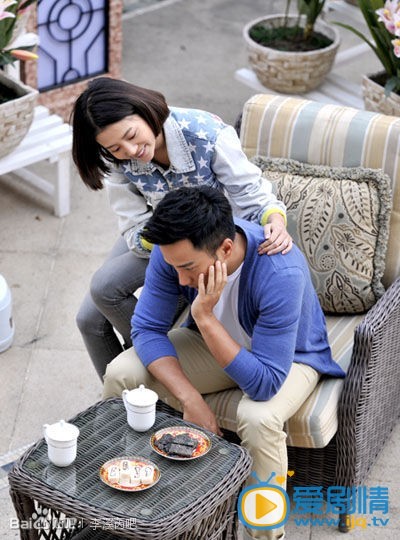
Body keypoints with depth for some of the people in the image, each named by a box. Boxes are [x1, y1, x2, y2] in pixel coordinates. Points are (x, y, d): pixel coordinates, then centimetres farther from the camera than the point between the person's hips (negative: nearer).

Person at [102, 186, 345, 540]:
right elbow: (147, 329, -17)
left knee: (258, 417, -36)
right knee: (120, 374, -15)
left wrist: (204, 317, -44)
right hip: (213, 340, 5)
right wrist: (189, 397, -29)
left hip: (287, 356, -4)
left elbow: (264, 384, -39)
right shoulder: (175, 250, -26)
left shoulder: (281, 273, -39)